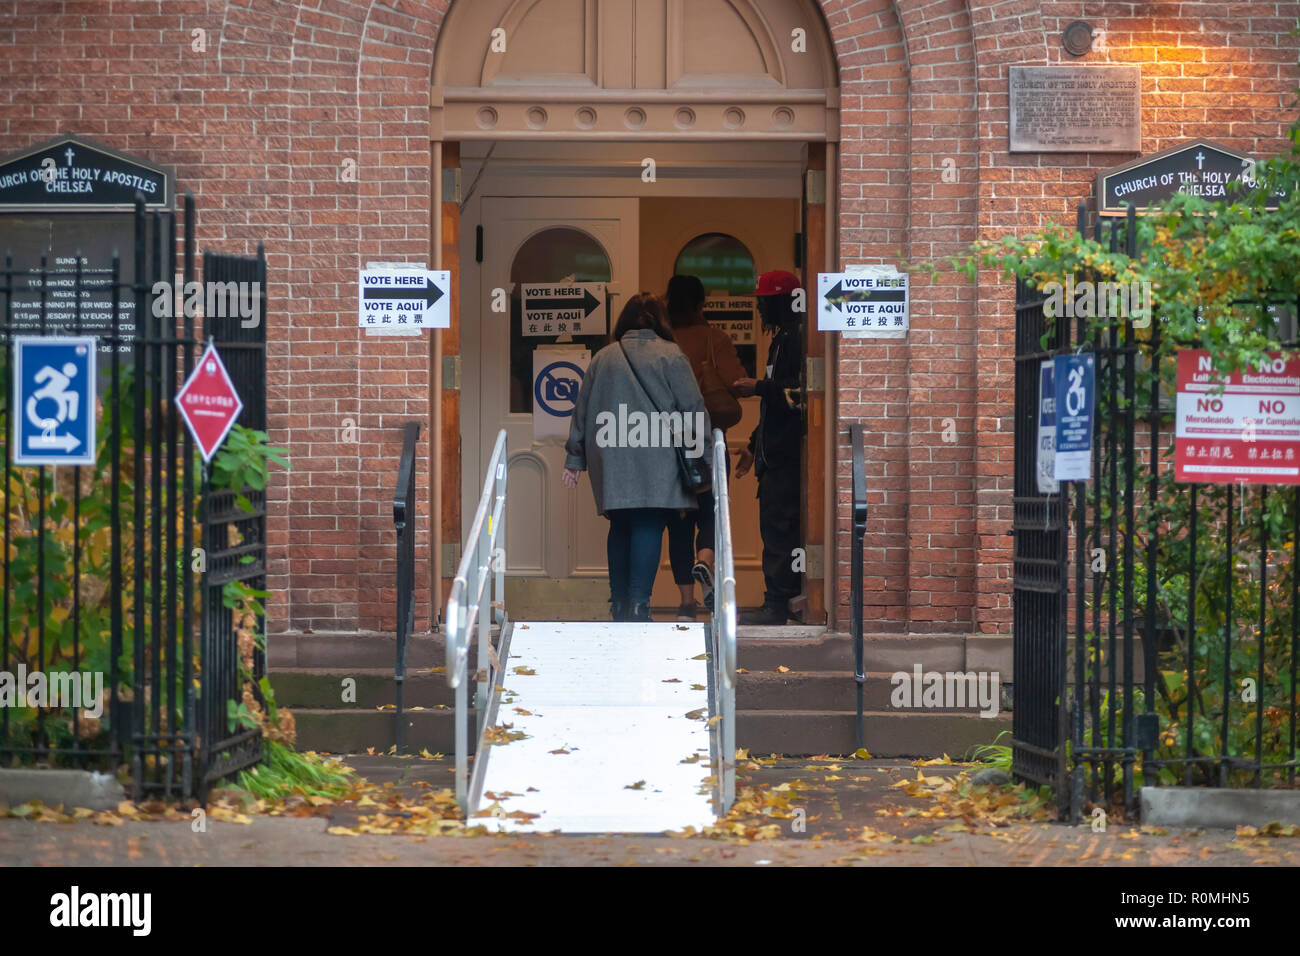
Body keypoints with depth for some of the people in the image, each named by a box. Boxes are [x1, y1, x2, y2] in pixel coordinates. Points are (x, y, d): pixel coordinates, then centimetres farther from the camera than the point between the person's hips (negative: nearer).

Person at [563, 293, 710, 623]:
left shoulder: (602, 358, 12)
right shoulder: (670, 355, 1)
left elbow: (582, 411, 15)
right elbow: (693, 407, -2)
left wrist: (574, 460, 20)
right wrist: (702, 451, 4)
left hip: (610, 461, 4)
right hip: (655, 459, -4)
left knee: (620, 528, 13)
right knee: (649, 527, -5)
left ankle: (619, 603, 17)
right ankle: (638, 602, -16)